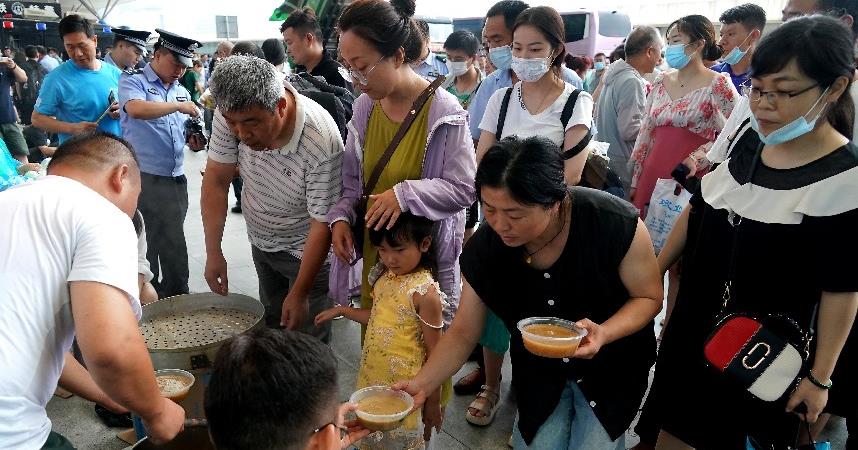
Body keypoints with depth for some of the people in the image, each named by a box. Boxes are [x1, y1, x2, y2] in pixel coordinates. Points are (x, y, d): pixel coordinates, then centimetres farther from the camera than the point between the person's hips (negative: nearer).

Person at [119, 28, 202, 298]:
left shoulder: (182, 91, 15)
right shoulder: (133, 81, -3)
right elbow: (136, 109, -25)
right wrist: (179, 106, -17)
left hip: (176, 179, 6)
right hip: (145, 179, -6)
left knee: (171, 243, 13)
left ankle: (174, 298, 24)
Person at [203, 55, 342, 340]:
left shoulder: (322, 143, -35)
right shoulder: (232, 111, -20)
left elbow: (322, 223, -27)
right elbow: (216, 179, -9)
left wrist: (299, 294, -20)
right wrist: (213, 252, -10)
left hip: (306, 249, -5)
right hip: (261, 239, 5)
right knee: (270, 323, 23)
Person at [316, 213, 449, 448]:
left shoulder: (425, 292, -24)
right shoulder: (385, 275, -1)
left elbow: (434, 352, -18)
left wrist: (433, 401, -12)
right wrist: (342, 310, 9)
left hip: (404, 385, -7)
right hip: (374, 376, 7)